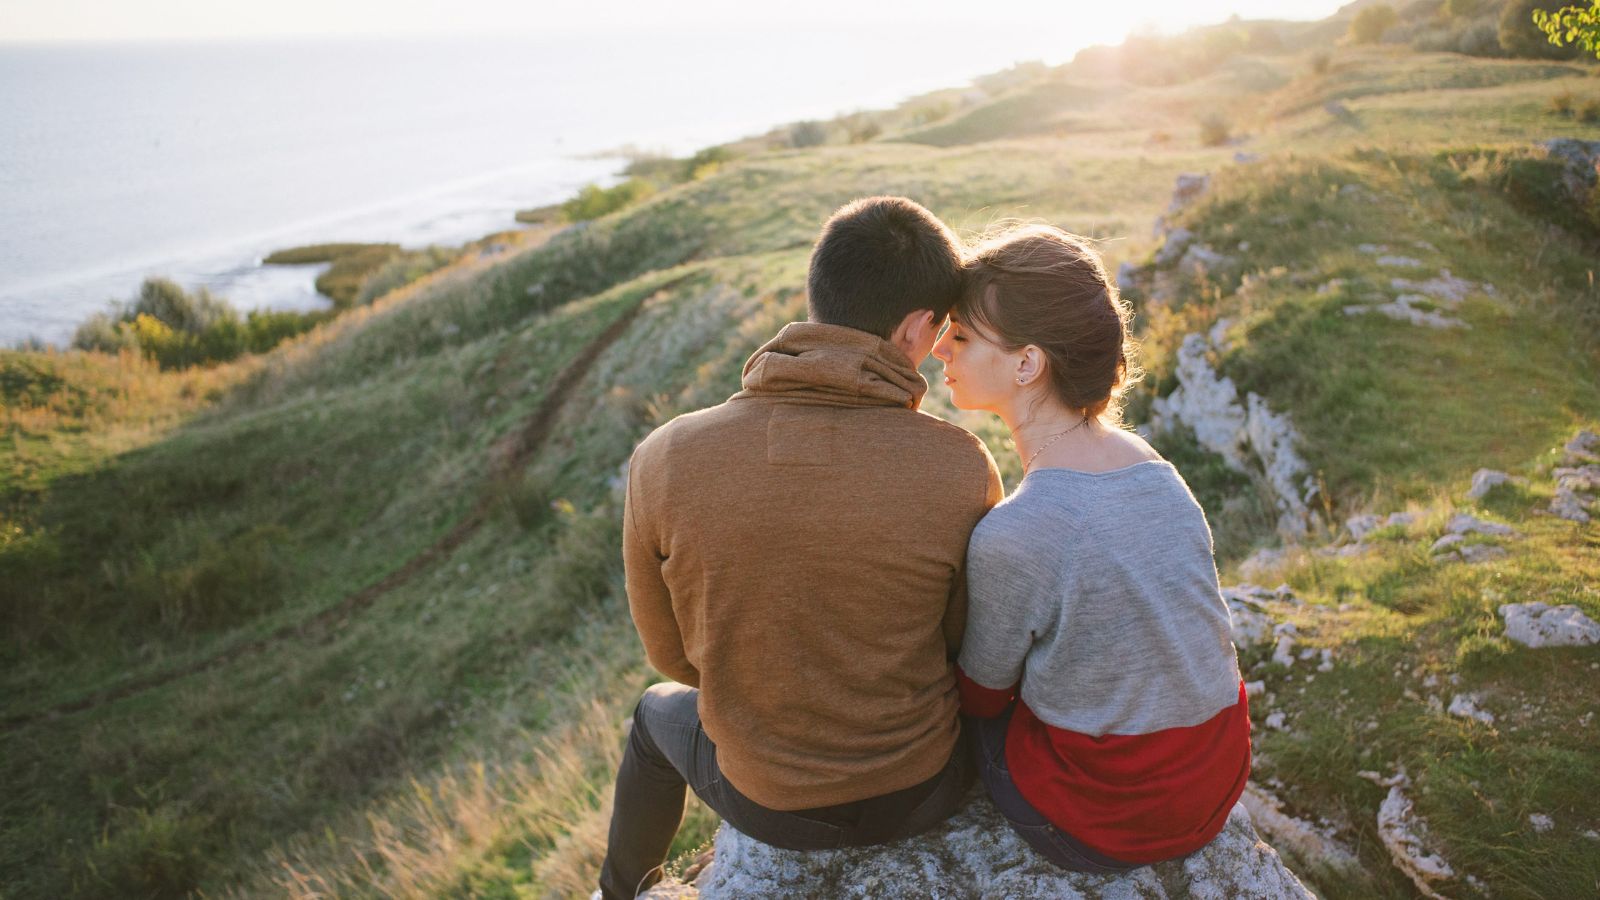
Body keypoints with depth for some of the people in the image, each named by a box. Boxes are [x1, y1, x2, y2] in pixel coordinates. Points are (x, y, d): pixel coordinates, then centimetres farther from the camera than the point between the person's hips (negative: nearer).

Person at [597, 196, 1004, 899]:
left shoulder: (665, 460, -22)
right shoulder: (961, 470, -24)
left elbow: (672, 651, -7)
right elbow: (971, 646, -7)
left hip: (765, 800, 0)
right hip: (919, 789, 0)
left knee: (660, 711, 35)